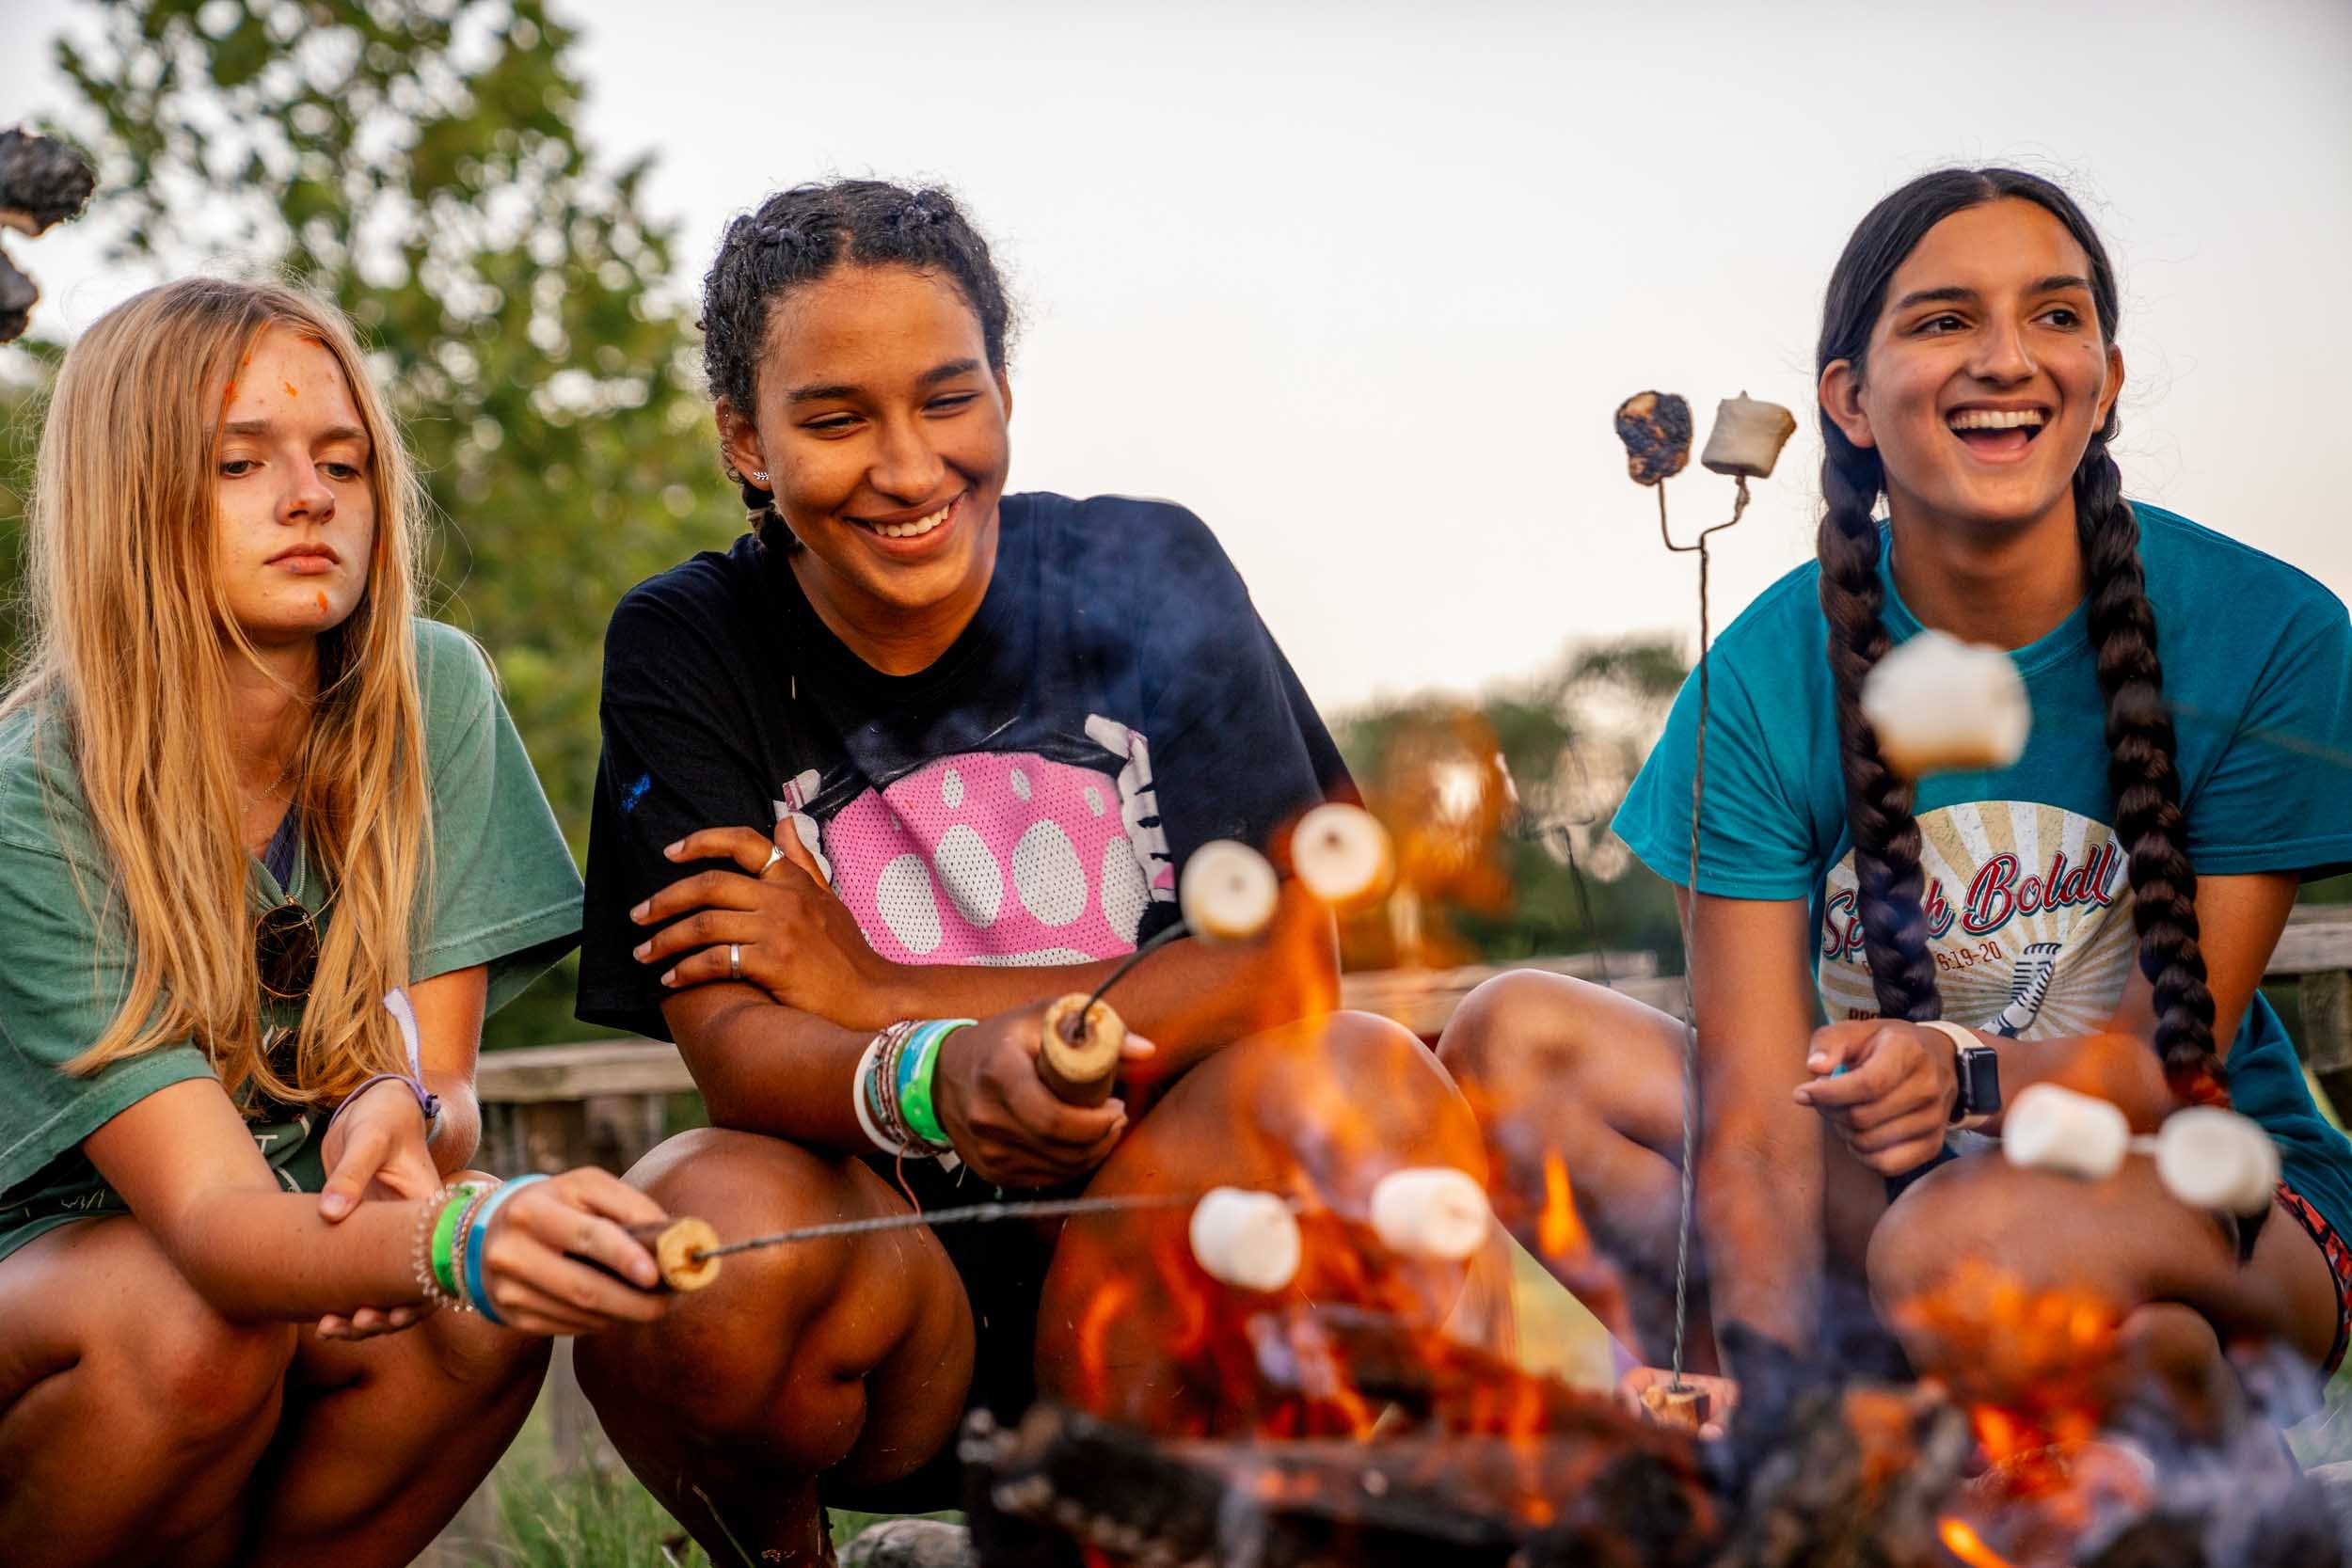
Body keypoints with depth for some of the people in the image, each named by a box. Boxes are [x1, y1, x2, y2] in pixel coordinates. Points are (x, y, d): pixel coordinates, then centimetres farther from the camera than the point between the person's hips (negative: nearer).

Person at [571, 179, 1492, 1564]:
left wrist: (877, 994, -12)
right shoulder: (688, 647, -2)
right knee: (714, 1228, -33)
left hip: (1123, 1276, 0)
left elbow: (1290, 962, -9)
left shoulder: (1145, 574, -1)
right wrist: (931, 1085, -37)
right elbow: (737, 1048, -12)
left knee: (1368, 1089, -28)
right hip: (881, 1287, 0)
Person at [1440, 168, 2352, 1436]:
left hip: (2215, 1199, -3)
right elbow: (1756, 1119, -15)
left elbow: (2174, 1058, -11)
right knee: (1512, 1036, -15)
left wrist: (1964, 1072, -33)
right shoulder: (1772, 672, -9)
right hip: (1886, 1186, 3)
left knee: (1961, 1242, -38)